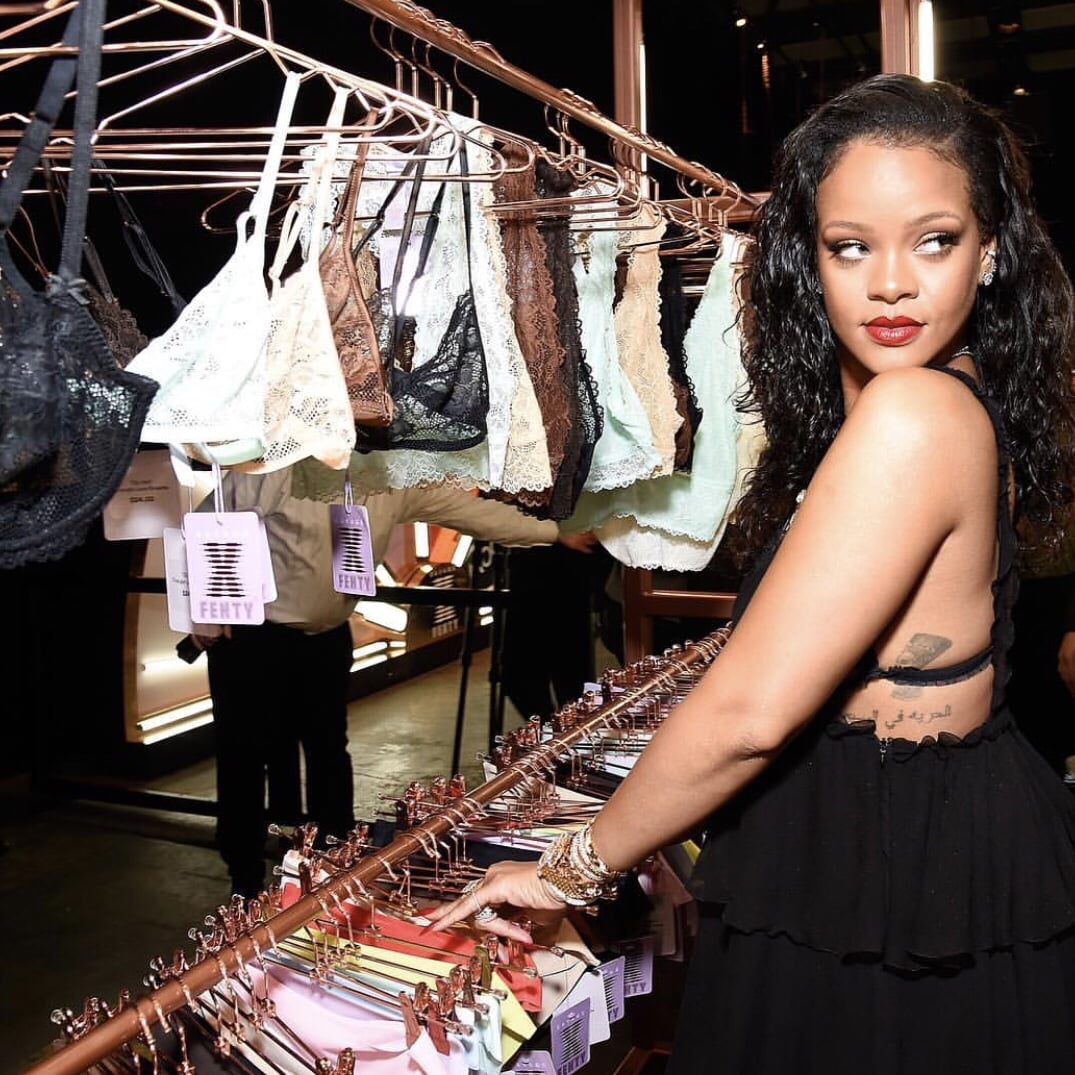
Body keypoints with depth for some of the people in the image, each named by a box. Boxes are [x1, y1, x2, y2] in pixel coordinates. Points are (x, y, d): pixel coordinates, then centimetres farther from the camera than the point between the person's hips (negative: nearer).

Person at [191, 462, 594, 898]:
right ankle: (246, 881, 20)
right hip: (253, 636, -4)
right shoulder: (276, 467, -16)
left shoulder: (399, 484, -1)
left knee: (328, 751, 13)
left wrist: (556, 533, 5)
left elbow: (471, 509, 3)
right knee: (246, 752, 3)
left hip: (327, 639, 5)